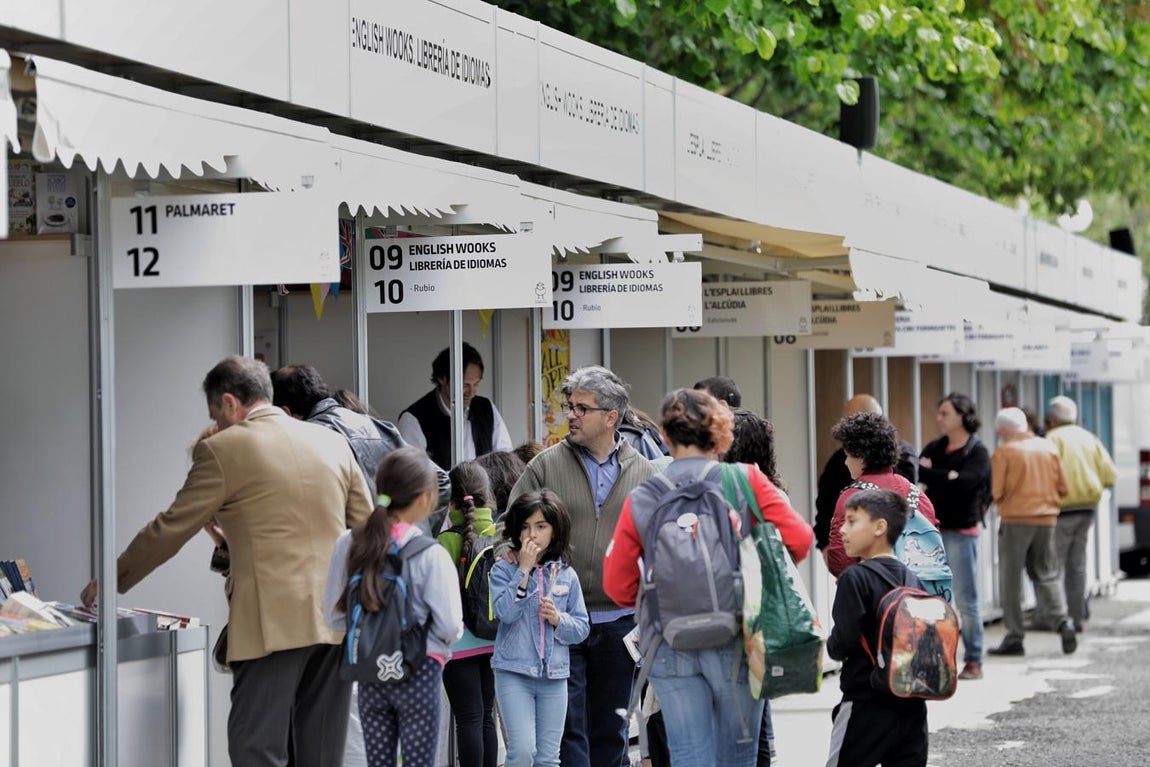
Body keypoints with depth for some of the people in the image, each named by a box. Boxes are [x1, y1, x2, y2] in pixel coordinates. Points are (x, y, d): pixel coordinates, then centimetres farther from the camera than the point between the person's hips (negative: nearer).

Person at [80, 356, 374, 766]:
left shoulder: (223, 450, -3)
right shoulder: (333, 443, 13)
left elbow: (169, 530, 2)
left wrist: (111, 580, 14)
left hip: (275, 620, -6)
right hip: (337, 616, 6)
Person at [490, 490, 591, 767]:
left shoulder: (567, 575, 7)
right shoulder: (504, 569, -1)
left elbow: (582, 628, 9)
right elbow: (505, 612, -17)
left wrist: (558, 619, -12)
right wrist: (524, 569, -14)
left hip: (554, 676, 3)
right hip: (514, 672, -3)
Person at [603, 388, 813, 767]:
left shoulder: (639, 501, 1)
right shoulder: (746, 481, -3)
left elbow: (618, 586, 3)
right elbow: (799, 540, -6)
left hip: (670, 647, 1)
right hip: (735, 641, -1)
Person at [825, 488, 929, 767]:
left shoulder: (856, 579, -11)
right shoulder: (913, 580, 7)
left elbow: (843, 642, -17)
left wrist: (828, 645, 3)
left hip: (866, 705, -6)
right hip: (912, 707, 6)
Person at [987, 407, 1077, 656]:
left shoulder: (1003, 452, -9)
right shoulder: (1049, 447, 4)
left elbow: (996, 492, -11)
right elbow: (1062, 486, 5)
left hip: (1015, 519, -4)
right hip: (1046, 518, 4)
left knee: (1011, 579, 5)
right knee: (1047, 574, 15)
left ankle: (1014, 638, 5)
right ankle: (1063, 620, -6)